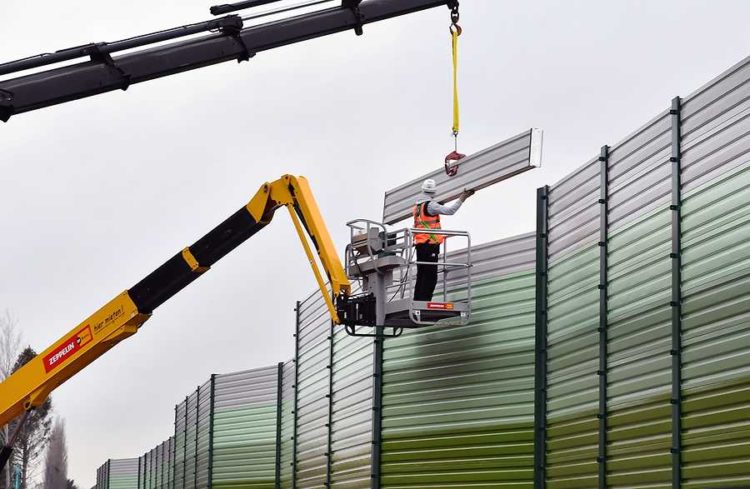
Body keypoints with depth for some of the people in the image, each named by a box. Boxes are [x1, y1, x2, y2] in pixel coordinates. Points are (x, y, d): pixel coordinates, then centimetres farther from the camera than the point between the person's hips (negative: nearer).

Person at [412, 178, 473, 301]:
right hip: (430, 244, -8)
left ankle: (417, 300, 11)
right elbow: (449, 210, -17)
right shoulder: (430, 205, -11)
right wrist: (462, 198, -12)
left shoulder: (417, 206, 14)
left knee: (421, 275, 12)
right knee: (430, 275, -9)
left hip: (419, 244, 9)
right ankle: (424, 301, -15)